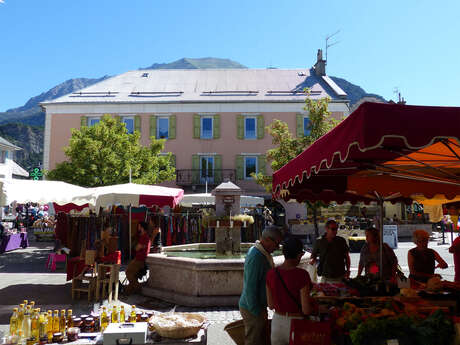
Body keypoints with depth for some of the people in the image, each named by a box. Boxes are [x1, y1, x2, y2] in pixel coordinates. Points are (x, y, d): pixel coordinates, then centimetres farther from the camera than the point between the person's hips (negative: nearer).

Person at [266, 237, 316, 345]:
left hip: (277, 323, 4)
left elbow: (270, 305, 1)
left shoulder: (271, 274, -7)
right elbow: (306, 310, -17)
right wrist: (312, 304, 3)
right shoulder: (302, 275, -20)